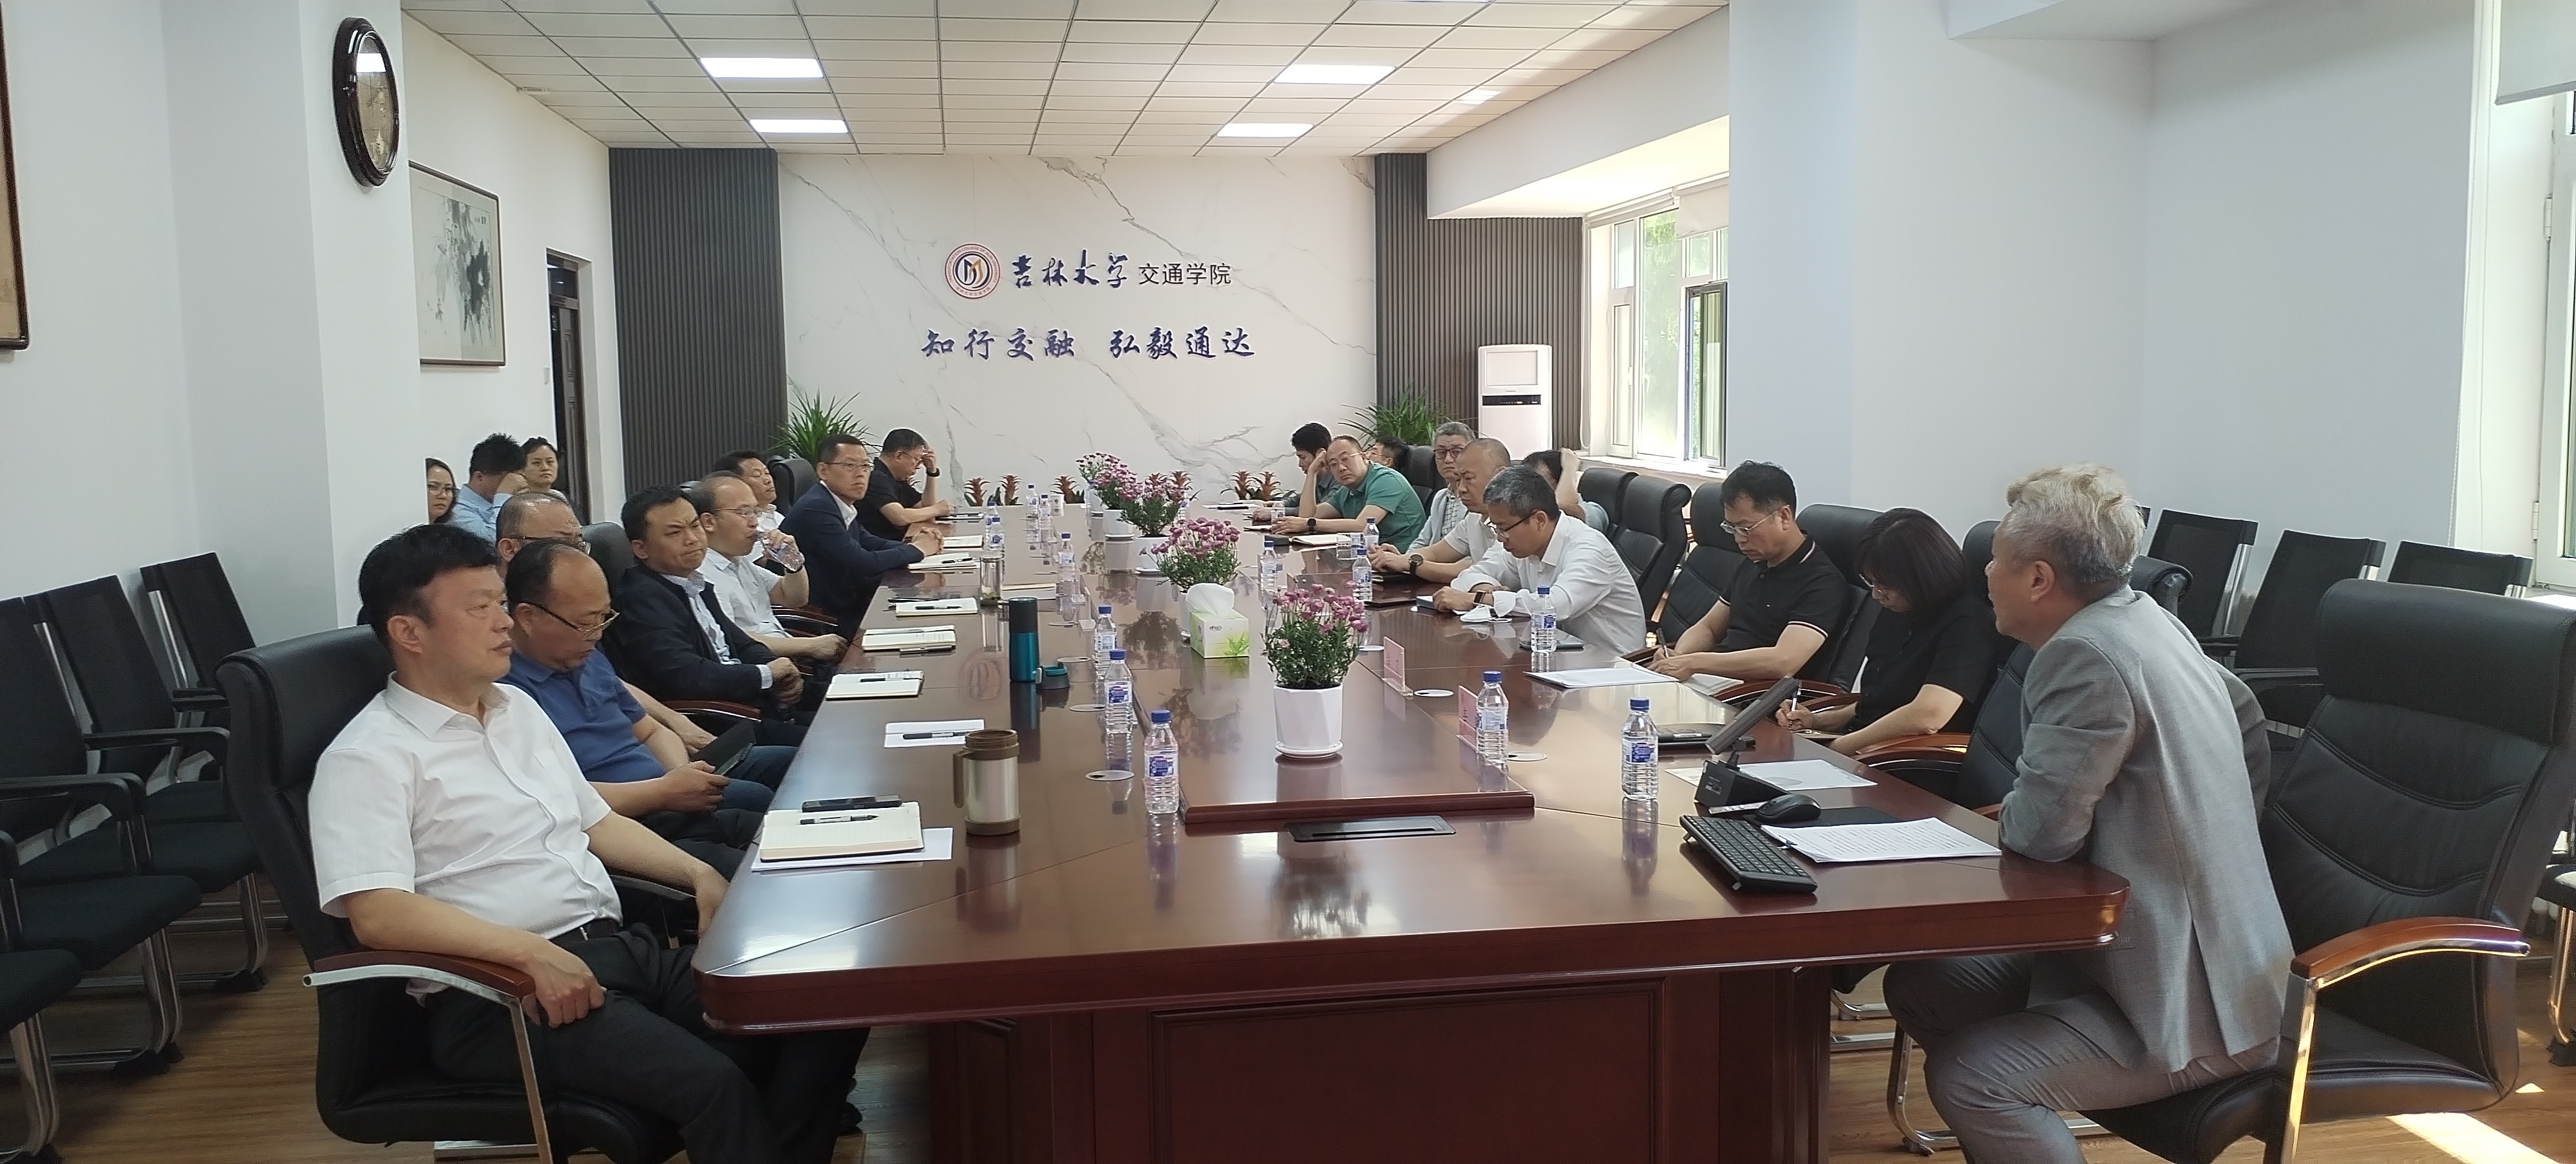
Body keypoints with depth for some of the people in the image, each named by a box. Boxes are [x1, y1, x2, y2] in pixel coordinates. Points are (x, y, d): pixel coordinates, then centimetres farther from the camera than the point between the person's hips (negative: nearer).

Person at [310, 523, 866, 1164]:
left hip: (619, 948, 8)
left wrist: (699, 875, 9)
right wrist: (533, 952, -29)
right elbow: (377, 914, -20)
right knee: (712, 1082, -30)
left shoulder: (518, 707, 17)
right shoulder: (367, 758, -7)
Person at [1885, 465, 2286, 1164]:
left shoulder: (2086, 655, -24)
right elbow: (2247, 721, 24)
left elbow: (2041, 831, -26)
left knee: (1966, 1077, -23)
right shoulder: (2145, 620, 7)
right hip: (2190, 952, 10)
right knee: (1919, 985, 8)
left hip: (2192, 1006, -10)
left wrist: (2009, 810, -4)